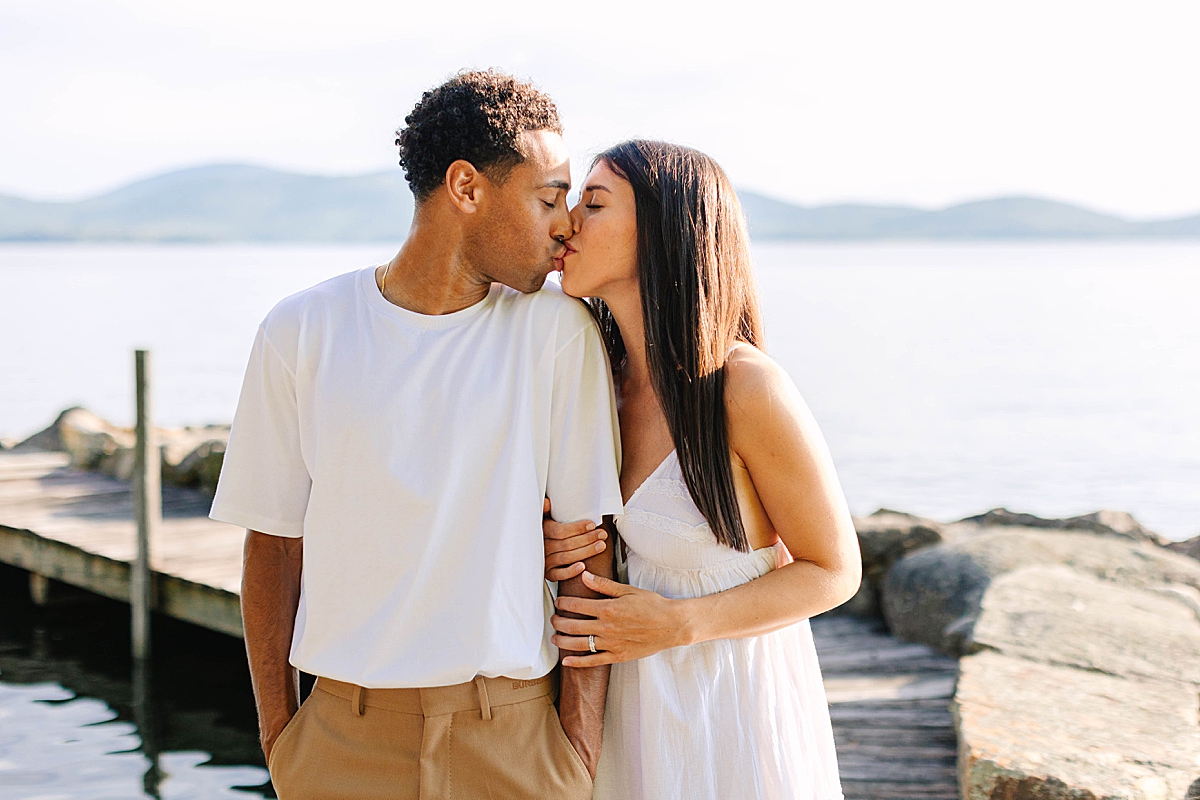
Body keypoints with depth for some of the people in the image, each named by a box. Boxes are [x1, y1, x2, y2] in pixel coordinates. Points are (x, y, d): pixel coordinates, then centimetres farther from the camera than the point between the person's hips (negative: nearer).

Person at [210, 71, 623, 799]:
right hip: (347, 735, 1)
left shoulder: (557, 330, -4)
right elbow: (274, 542, 3)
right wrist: (278, 735, 2)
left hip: (514, 735, 0)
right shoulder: (303, 332, -2)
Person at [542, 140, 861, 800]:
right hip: (639, 698, 6)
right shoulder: (610, 381, -2)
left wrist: (675, 624, -20)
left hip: (735, 693, -6)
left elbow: (833, 571, -12)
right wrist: (555, 551, -8)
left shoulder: (747, 387, -21)